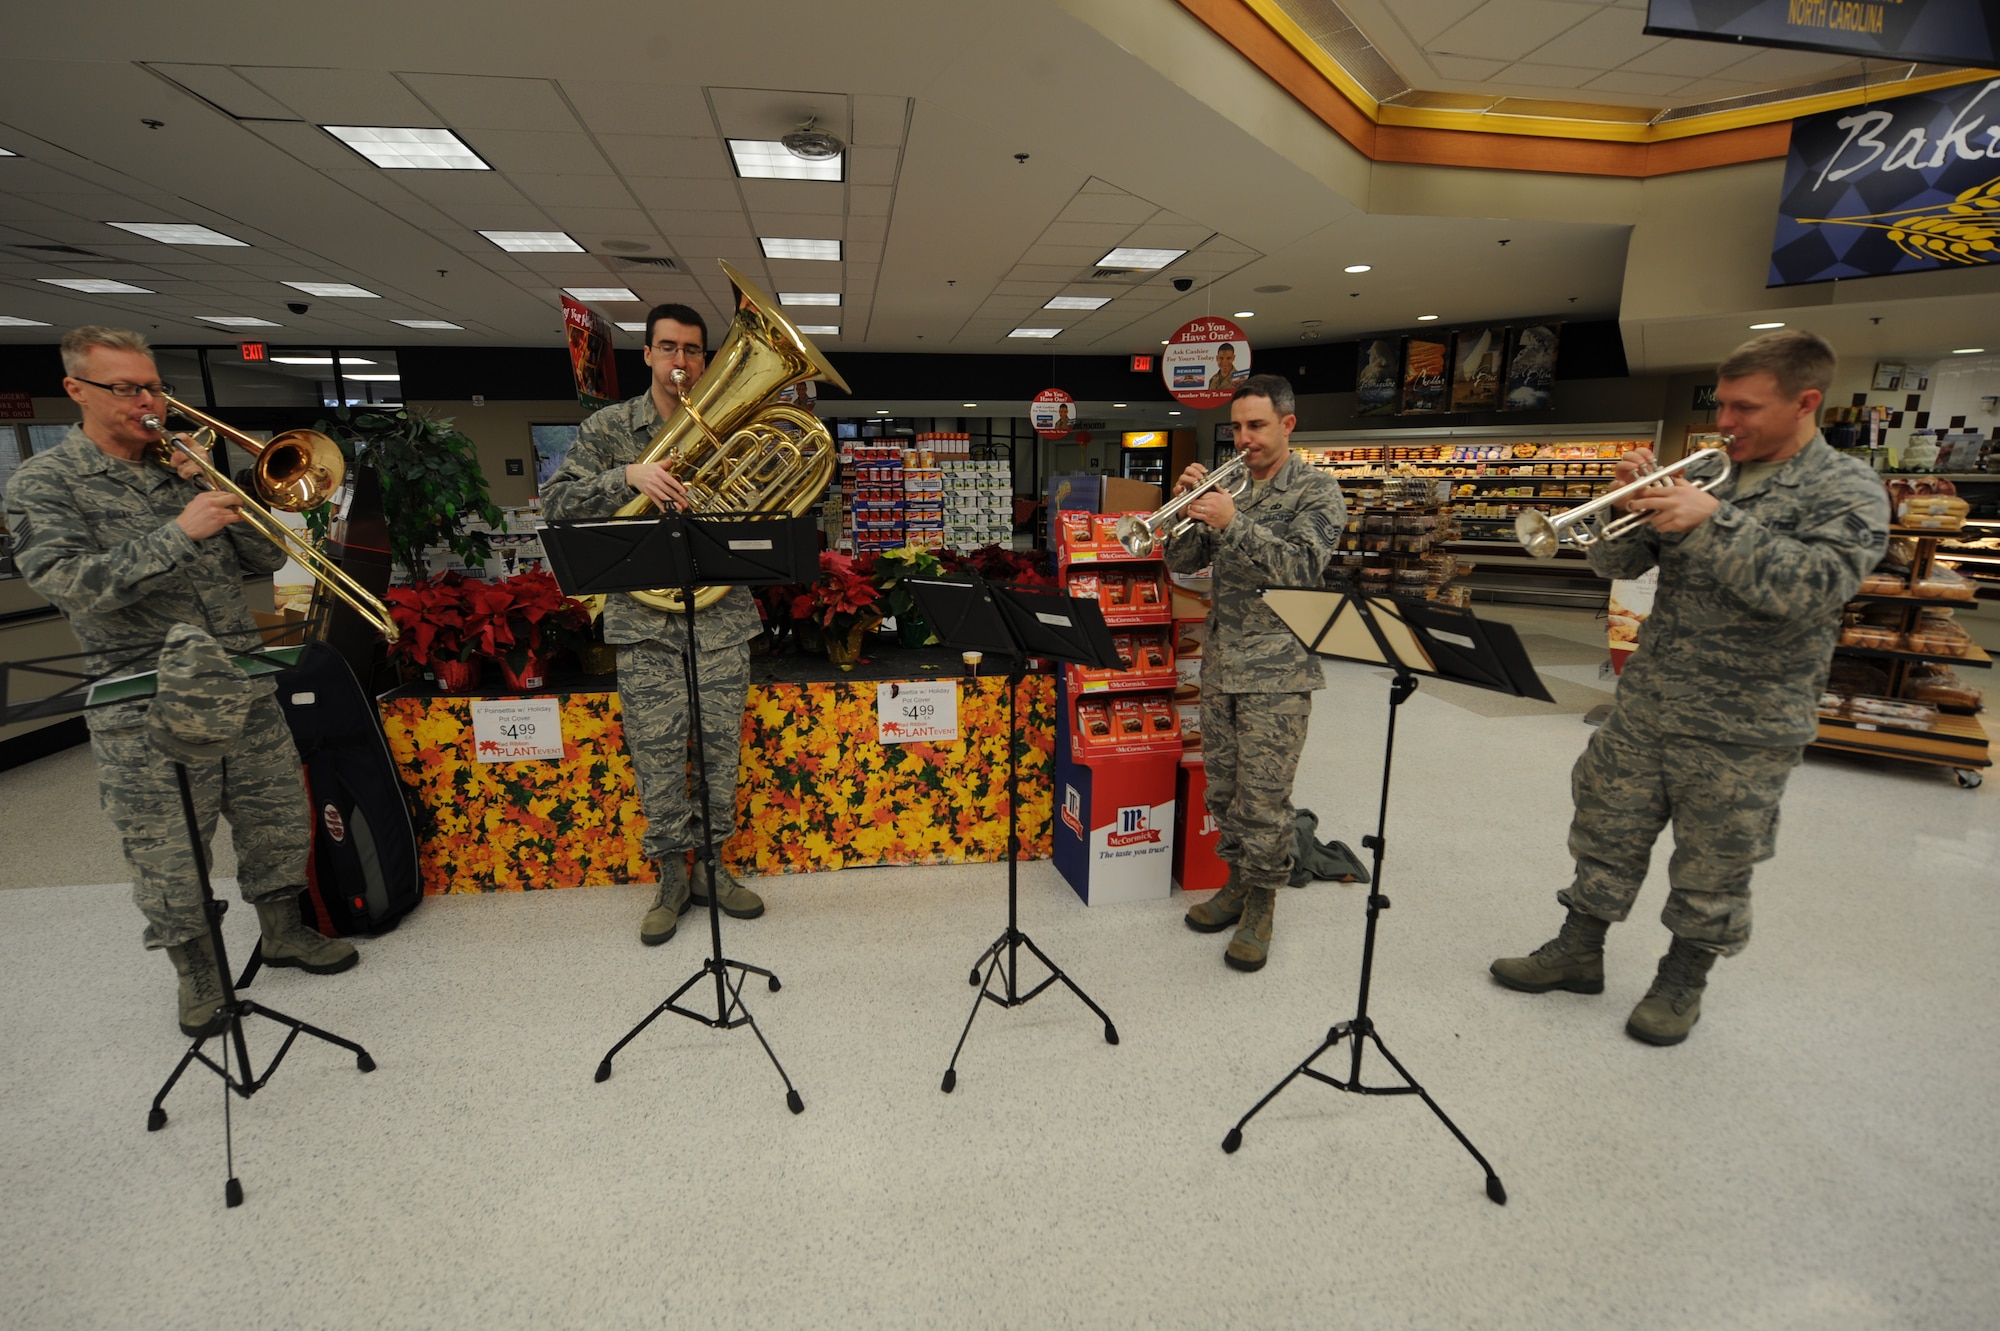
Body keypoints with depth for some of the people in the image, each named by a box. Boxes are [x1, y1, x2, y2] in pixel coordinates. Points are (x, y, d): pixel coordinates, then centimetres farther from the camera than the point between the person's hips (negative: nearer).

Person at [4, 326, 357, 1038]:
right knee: (169, 854, 5)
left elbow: (265, 558, 10)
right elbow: (69, 584, -16)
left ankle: (283, 931, 32)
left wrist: (218, 494, -4)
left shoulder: (185, 467, 13)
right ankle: (197, 974, 24)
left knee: (277, 817, 13)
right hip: (147, 710, -4)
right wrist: (179, 533, -25)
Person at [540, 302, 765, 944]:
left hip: (723, 618, 1)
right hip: (645, 621, -1)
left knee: (720, 751, 7)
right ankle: (672, 878, 19)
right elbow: (556, 500, -3)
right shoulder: (608, 428, 5)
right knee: (657, 755, 3)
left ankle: (712, 866, 23)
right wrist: (627, 475, -17)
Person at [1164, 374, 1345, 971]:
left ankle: (1261, 903, 15)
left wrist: (1233, 523, -23)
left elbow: (1303, 569, -17)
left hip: (1278, 670, -5)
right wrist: (1188, 506, -10)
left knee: (1264, 797, -1)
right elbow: (1182, 562, 7)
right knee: (1223, 788, 12)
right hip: (1220, 664, 5)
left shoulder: (1316, 490, -3)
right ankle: (1238, 883, 29)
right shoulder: (1227, 487, 11)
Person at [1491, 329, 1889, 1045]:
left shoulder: (1847, 490, -6)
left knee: (1713, 866, 10)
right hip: (1643, 708, 5)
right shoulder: (1706, 479, 8)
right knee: (1607, 833, 12)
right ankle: (1579, 951, 27)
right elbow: (1616, 563, 5)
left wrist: (1714, 523, -26)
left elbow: (1812, 588, -22)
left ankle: (1682, 982, 29)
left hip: (1744, 730, -4)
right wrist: (1631, 502, -12)